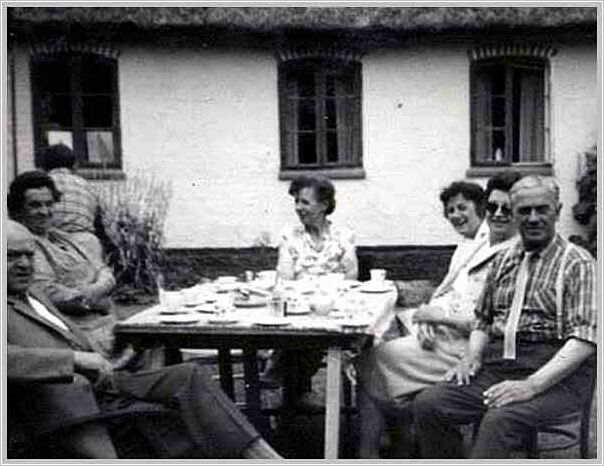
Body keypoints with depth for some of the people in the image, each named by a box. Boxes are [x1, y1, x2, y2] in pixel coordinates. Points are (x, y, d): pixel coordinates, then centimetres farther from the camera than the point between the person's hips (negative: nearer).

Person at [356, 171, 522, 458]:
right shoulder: (478, 247, 16)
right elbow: (443, 292, 18)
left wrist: (441, 316, -15)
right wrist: (426, 319, -3)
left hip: (461, 350, -9)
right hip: (435, 337, 9)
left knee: (373, 359, -12)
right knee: (369, 346, -6)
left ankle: (368, 453, 4)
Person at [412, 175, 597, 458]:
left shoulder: (577, 264, -1)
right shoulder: (503, 262, 19)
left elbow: (584, 338, -12)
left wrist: (532, 385, -22)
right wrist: (472, 357, 4)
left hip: (554, 373, -6)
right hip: (496, 365, 6)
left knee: (500, 420, -35)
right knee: (426, 405, -16)